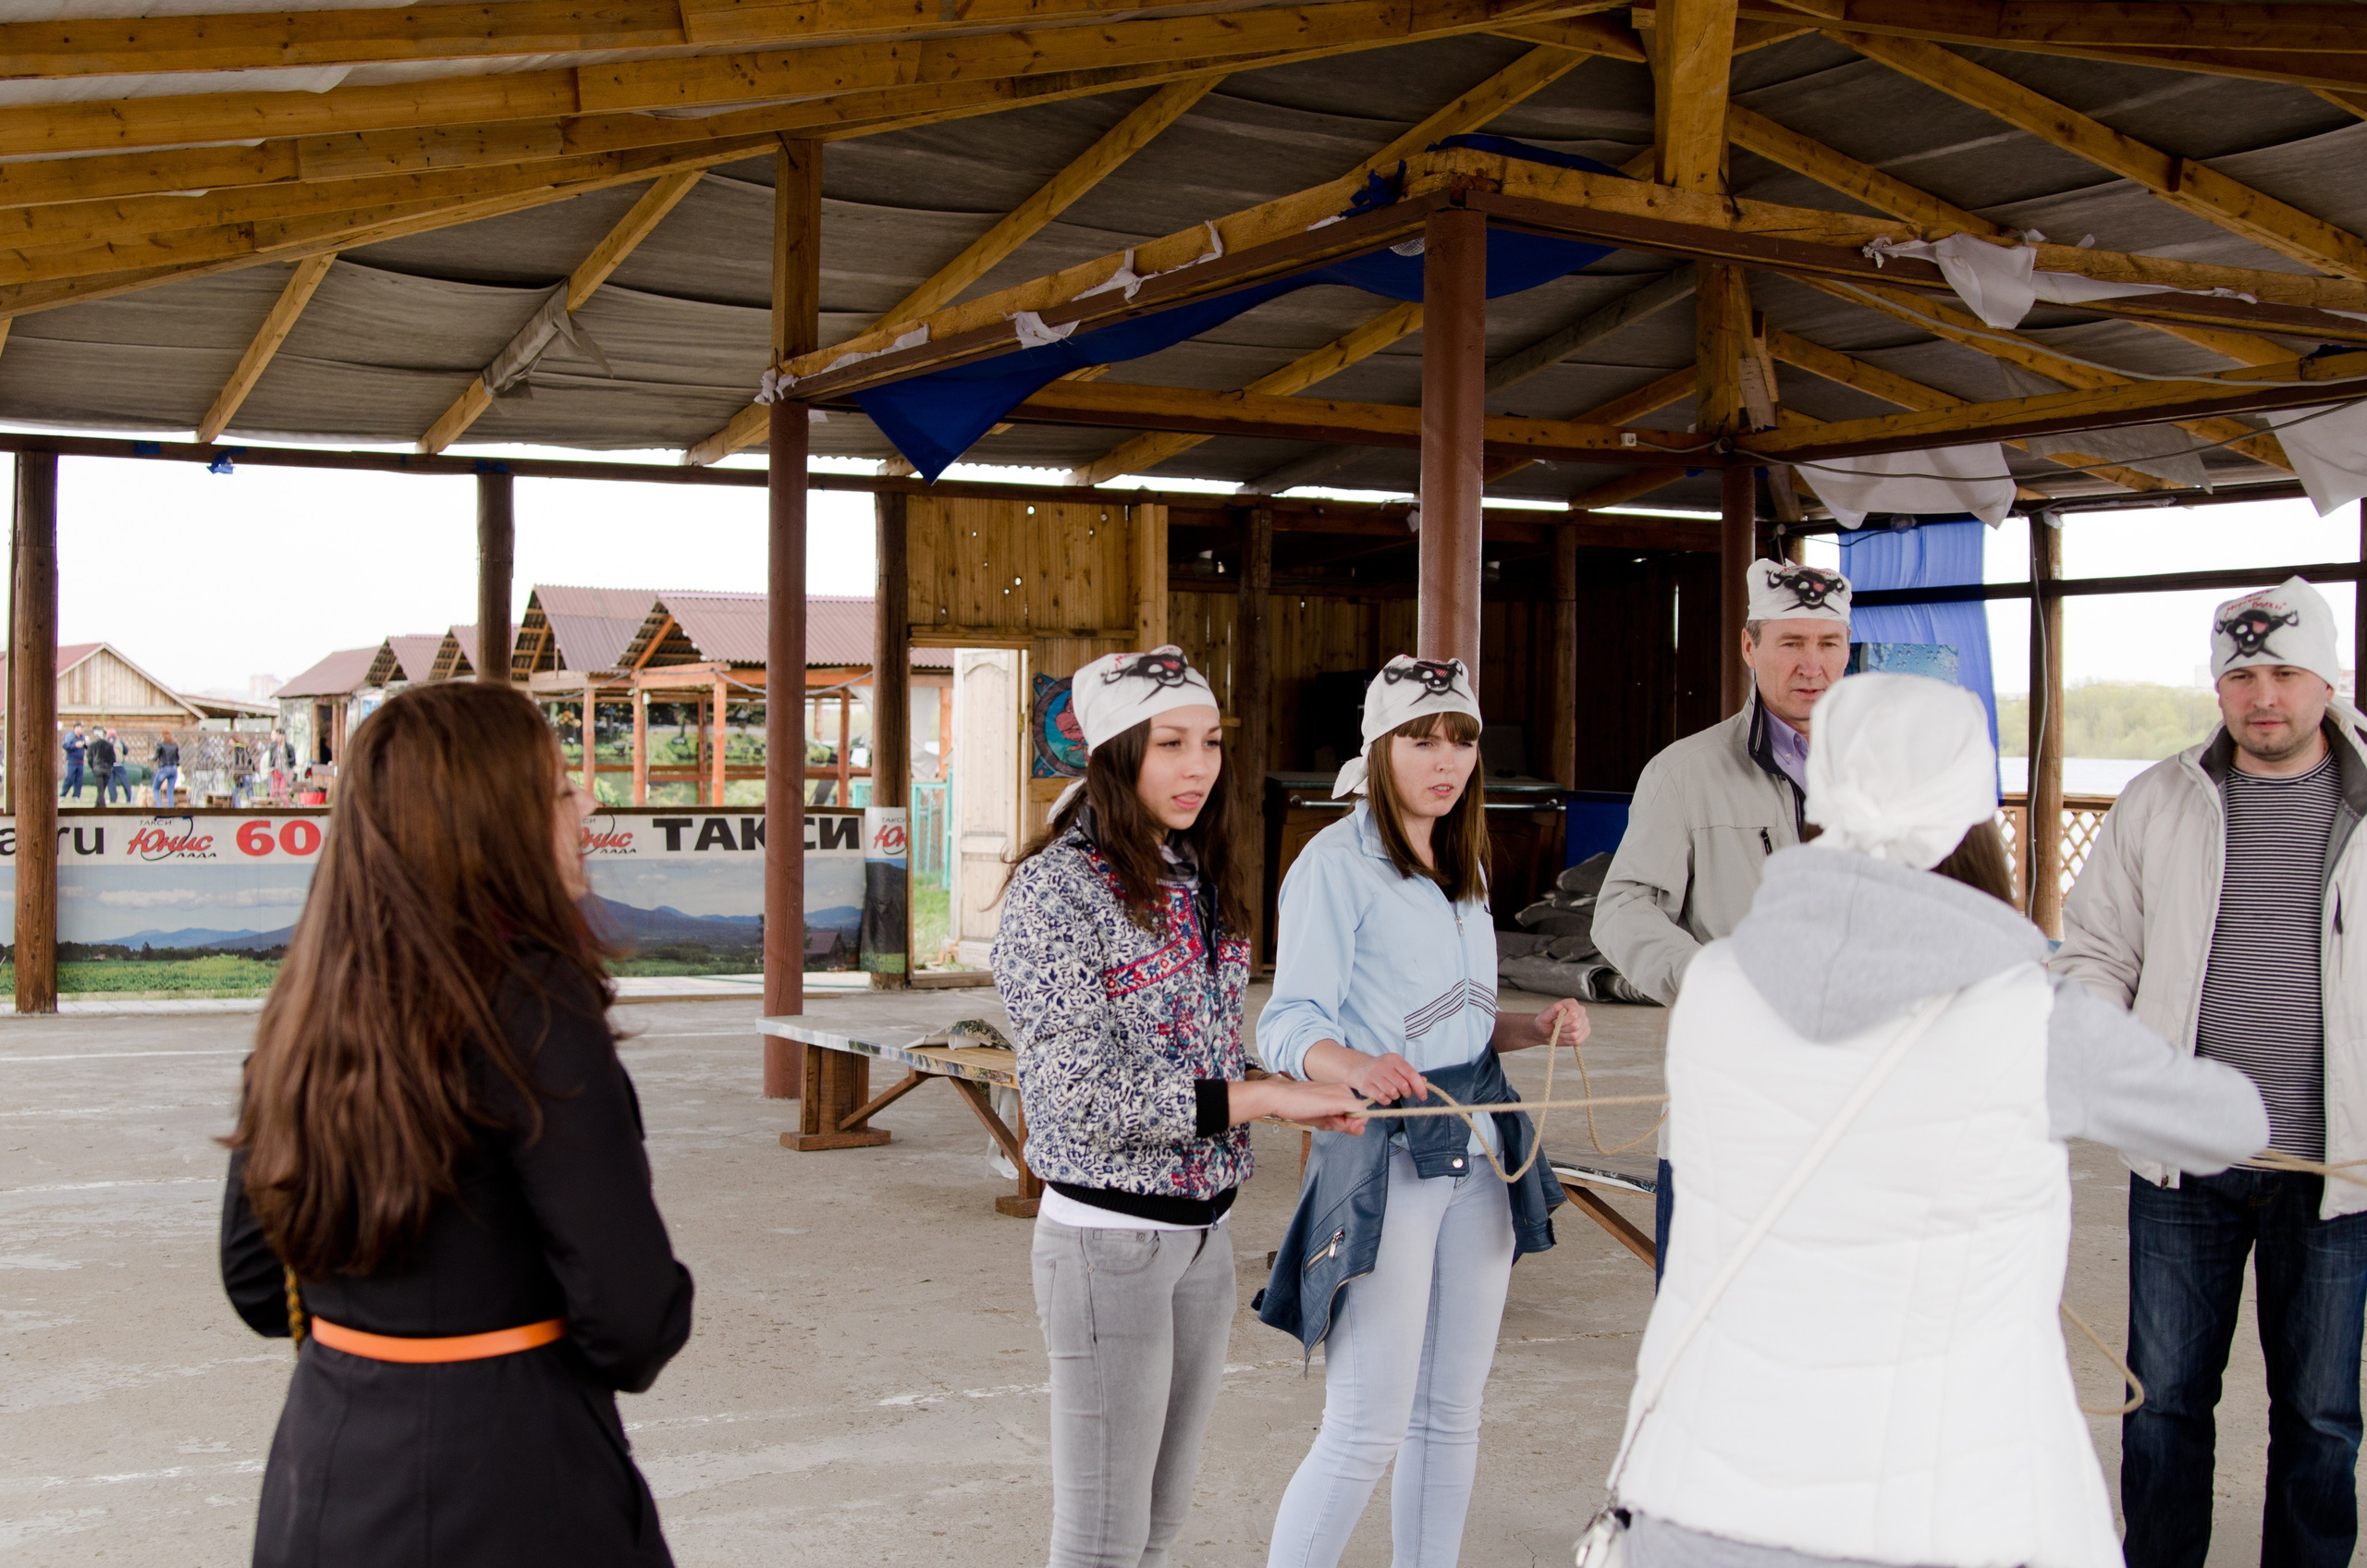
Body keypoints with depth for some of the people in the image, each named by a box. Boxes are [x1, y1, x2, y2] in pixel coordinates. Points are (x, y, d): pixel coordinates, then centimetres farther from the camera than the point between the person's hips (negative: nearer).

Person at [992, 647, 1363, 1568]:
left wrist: (1317, 1079, 3)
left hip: (1205, 1231, 7)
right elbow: (1084, 1094, -20)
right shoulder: (1056, 888, -15)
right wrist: (1264, 1098, -19)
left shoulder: (1200, 879, 9)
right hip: (1108, 1238, -7)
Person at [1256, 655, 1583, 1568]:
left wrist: (1536, 1027, 3)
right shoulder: (1337, 863, -9)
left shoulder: (1462, 867, 15)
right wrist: (1356, 1067, -37)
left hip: (1478, 1150, 8)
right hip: (1383, 1156, -8)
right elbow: (1288, 1024, -17)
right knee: (1367, 1431, -7)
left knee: (1452, 1415, 13)